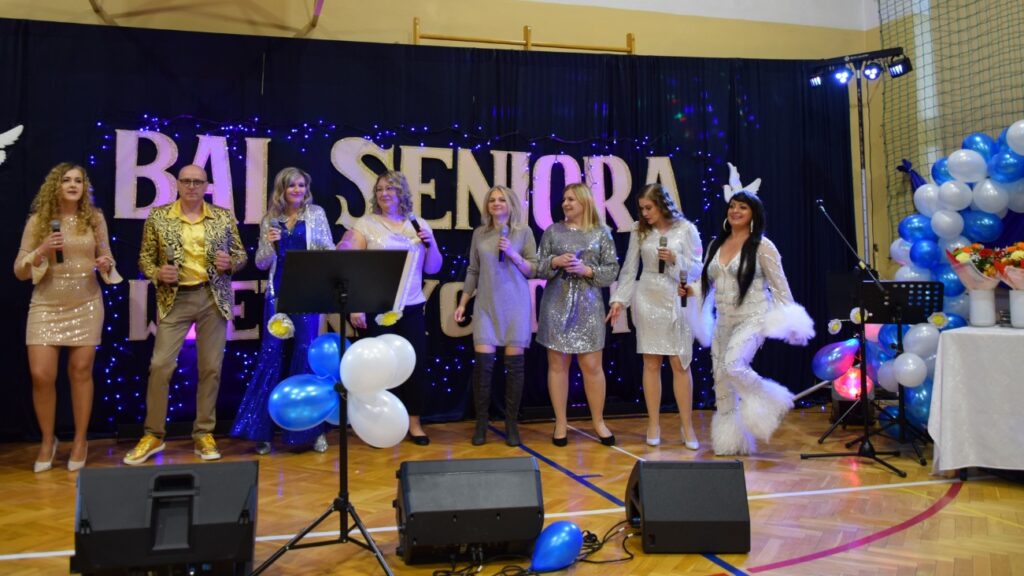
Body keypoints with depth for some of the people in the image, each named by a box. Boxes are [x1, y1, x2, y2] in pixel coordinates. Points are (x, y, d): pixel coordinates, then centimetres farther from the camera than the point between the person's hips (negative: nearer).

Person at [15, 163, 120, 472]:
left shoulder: (95, 218, 2)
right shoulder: (37, 221, -1)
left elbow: (105, 259, 12)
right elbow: (19, 271, 0)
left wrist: (106, 265, -11)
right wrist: (41, 251, -17)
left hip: (86, 305, 0)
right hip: (46, 306, 0)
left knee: (81, 371, 5)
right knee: (41, 375, -4)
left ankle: (80, 441, 18)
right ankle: (47, 441, 18)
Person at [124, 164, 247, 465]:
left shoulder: (224, 217, 5)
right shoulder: (158, 217, 3)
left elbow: (241, 255, 10)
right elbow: (145, 257, 7)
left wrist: (230, 262, -12)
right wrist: (157, 273, -13)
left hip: (214, 299, 1)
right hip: (174, 298, -1)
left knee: (211, 368, 4)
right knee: (160, 366, -3)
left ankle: (204, 434, 16)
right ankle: (153, 435, 13)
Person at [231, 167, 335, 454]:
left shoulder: (316, 214, 5)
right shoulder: (270, 219, 9)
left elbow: (329, 251, 3)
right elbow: (261, 264, 9)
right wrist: (269, 243, -9)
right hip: (278, 293, 2)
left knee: (306, 354, 0)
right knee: (272, 355, 2)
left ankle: (311, 428, 12)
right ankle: (262, 428, 12)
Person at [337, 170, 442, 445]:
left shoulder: (419, 225, 10)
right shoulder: (365, 225, 0)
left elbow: (433, 268, 11)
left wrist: (430, 242, -7)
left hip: (411, 308, 3)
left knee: (415, 364, 4)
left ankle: (414, 423, 18)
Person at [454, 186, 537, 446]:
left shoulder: (524, 232, 3)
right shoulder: (480, 233, 9)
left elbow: (533, 270, 1)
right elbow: (473, 271, 13)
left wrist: (512, 254, -13)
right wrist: (462, 303, 11)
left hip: (515, 306, -1)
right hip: (486, 306, 1)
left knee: (514, 364, 1)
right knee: (483, 362, -4)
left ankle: (511, 424, 12)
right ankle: (481, 423, 10)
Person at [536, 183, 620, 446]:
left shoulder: (601, 233, 4)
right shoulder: (553, 231, 7)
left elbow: (612, 271, 1)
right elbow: (538, 267, 7)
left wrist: (587, 270, -13)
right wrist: (555, 262, -12)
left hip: (588, 307, -1)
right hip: (556, 306, 1)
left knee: (592, 366, 2)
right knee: (557, 365, 5)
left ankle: (598, 421, 19)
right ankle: (561, 423, 17)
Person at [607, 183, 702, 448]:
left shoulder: (686, 229, -3)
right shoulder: (639, 231, 3)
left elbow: (697, 268, -1)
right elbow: (629, 269, 5)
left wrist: (675, 260, -17)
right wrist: (619, 299, -1)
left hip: (677, 300, -1)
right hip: (648, 299, 2)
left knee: (680, 364, 2)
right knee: (651, 363, 6)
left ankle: (687, 426, 12)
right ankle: (653, 424, 15)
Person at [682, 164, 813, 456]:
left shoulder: (762, 246, -6)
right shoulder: (716, 245, 10)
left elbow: (780, 288, -4)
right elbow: (707, 283, 16)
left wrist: (790, 325, -6)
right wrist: (689, 290, -4)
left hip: (752, 319, -6)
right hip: (723, 322, 6)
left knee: (734, 365, -28)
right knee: (722, 382, 5)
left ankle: (768, 403, 0)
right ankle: (730, 441, 18)